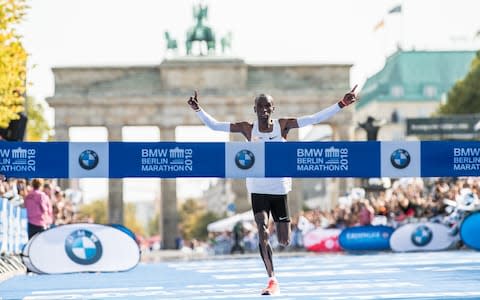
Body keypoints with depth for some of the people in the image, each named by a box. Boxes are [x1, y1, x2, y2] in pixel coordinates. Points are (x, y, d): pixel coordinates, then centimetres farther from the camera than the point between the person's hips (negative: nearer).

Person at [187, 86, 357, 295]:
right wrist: (198, 110, -16)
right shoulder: (248, 129, -3)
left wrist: (342, 104, -14)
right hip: (258, 189, -1)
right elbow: (213, 125, -3)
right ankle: (272, 280, -9)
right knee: (263, 233, -17)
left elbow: (315, 118, -8)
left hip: (280, 188, 1)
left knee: (284, 241, 3)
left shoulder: (283, 125, -4)